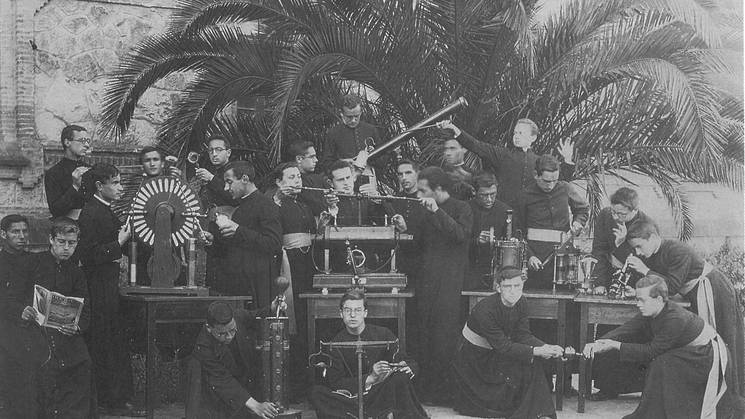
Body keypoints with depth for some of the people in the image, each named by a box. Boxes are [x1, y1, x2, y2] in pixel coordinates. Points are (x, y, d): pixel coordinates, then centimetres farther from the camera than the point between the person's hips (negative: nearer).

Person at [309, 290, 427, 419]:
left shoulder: (383, 334, 1)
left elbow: (412, 365, 1)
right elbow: (335, 383, -8)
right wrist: (370, 378, -21)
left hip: (384, 396, -2)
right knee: (316, 393, -26)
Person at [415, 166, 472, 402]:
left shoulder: (461, 209, -1)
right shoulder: (427, 211, 18)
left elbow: (461, 234, -19)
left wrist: (436, 211, -20)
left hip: (448, 282, -6)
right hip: (426, 281, 6)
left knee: (444, 336, -8)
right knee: (425, 336, 6)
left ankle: (445, 389, -1)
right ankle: (427, 387, 13)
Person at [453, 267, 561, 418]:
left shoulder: (521, 304, -7)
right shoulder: (485, 310, -30)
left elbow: (523, 335, -8)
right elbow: (503, 346, -30)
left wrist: (546, 348, -27)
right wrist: (536, 351, -35)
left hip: (496, 354, 6)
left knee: (533, 366, -14)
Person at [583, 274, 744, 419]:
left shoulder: (675, 319, -32)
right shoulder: (650, 313, -6)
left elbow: (651, 350, -28)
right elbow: (626, 330, -11)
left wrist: (616, 345, -29)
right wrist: (598, 344, -25)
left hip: (709, 356, -9)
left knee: (662, 364, -23)